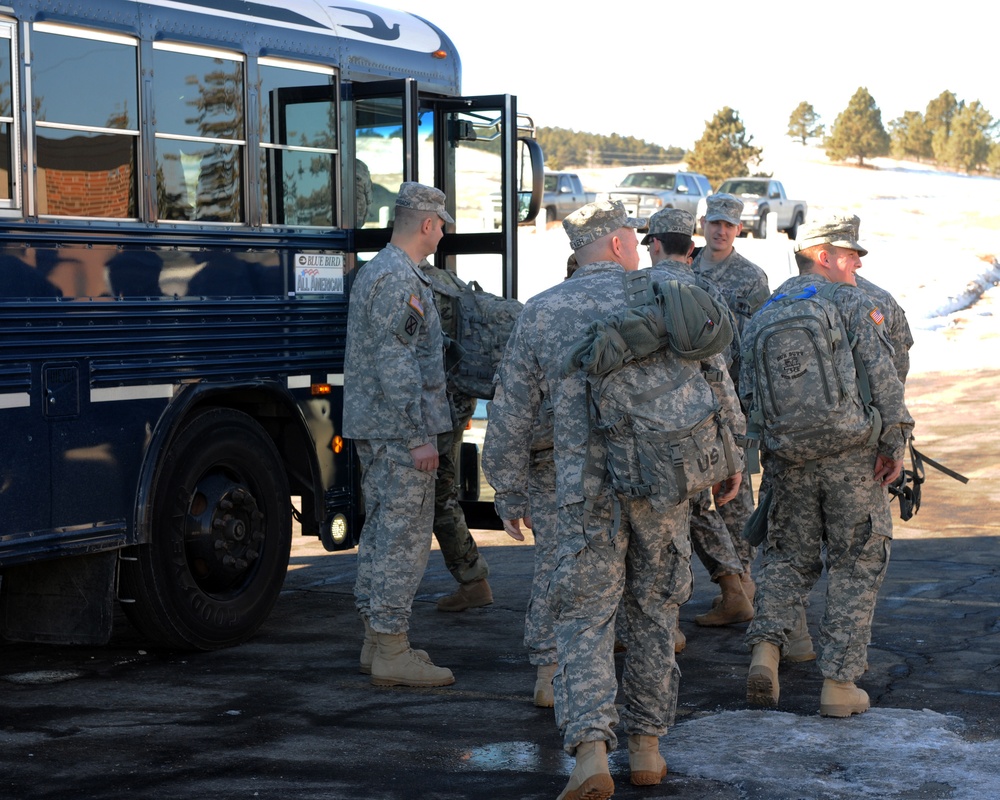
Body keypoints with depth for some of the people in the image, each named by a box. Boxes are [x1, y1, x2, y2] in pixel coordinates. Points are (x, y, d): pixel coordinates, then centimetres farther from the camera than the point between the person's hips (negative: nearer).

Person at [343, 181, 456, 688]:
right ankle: (392, 653, -5)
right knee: (405, 538, -7)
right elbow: (396, 366, -22)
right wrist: (420, 436, -21)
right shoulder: (400, 279, -17)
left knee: (380, 532, 15)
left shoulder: (374, 270, 17)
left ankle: (377, 641, 22)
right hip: (400, 433, -11)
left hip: (372, 429, 11)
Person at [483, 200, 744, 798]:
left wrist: (510, 494, 16)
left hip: (586, 491, 0)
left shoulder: (541, 313, 5)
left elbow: (511, 417, 7)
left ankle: (591, 750, -16)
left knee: (586, 621, 1)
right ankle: (646, 747, 20)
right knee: (654, 613, 14)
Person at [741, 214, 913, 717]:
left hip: (788, 457, 4)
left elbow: (748, 393, 7)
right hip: (851, 455, -4)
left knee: (788, 556, 17)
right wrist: (895, 439, -11)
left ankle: (766, 647, -7)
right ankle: (839, 683, 5)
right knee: (856, 564, 7)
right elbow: (881, 372, -15)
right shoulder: (852, 302, -4)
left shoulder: (763, 314, 10)